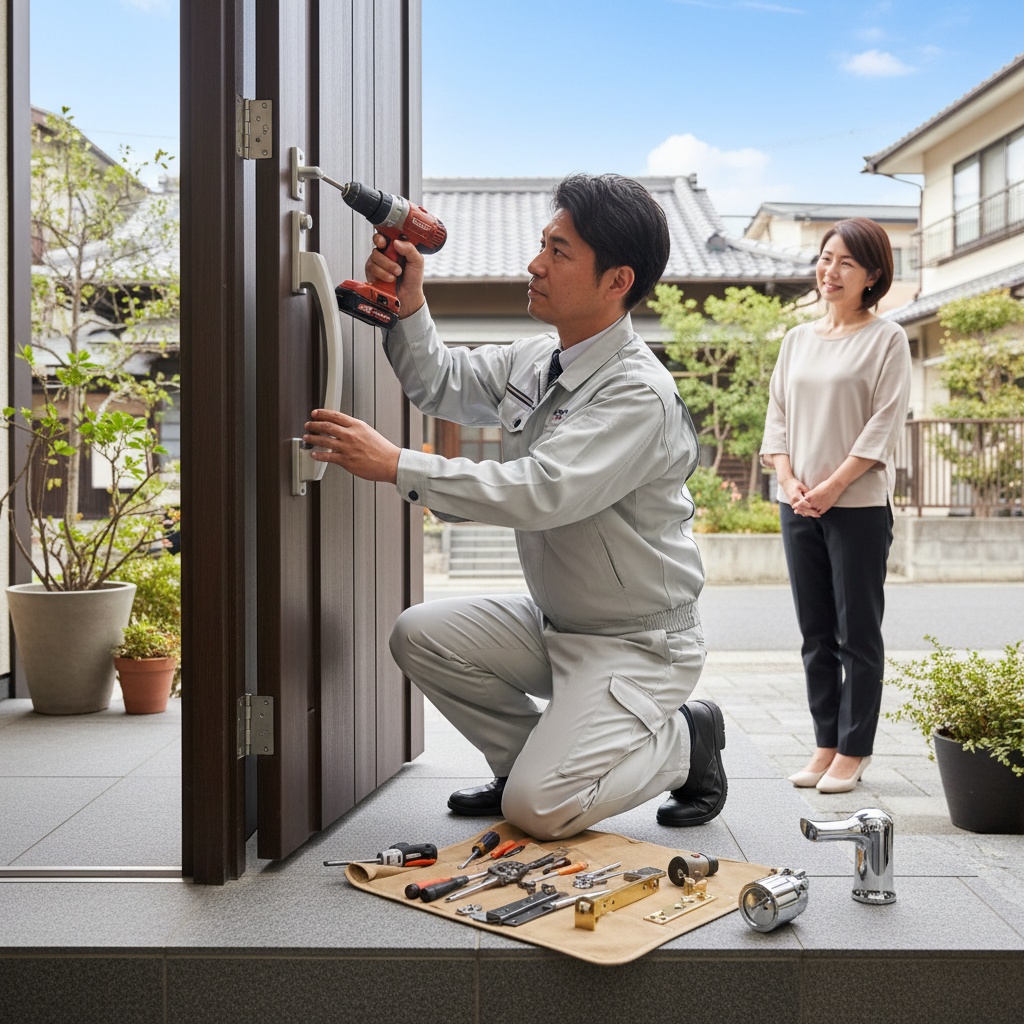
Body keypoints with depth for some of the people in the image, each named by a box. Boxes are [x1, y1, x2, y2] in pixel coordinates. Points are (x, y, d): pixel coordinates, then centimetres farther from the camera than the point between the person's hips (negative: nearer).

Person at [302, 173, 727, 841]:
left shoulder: (639, 395, -25)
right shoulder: (535, 361, 2)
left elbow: (540, 493, -35)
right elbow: (440, 383, 11)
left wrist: (397, 466, -33)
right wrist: (409, 304, -8)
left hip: (638, 643, -8)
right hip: (553, 621, 8)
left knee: (538, 809, -17)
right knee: (420, 635, -5)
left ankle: (684, 738, 8)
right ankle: (533, 757, 12)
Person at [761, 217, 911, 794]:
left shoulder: (887, 339, -2)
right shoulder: (798, 339, 13)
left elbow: (884, 425, -9)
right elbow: (778, 415, 11)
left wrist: (832, 486, -14)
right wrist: (789, 481, -4)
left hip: (860, 506, -5)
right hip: (799, 506, 5)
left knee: (859, 634, 1)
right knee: (816, 634, 9)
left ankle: (853, 752, 10)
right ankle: (826, 744, 18)